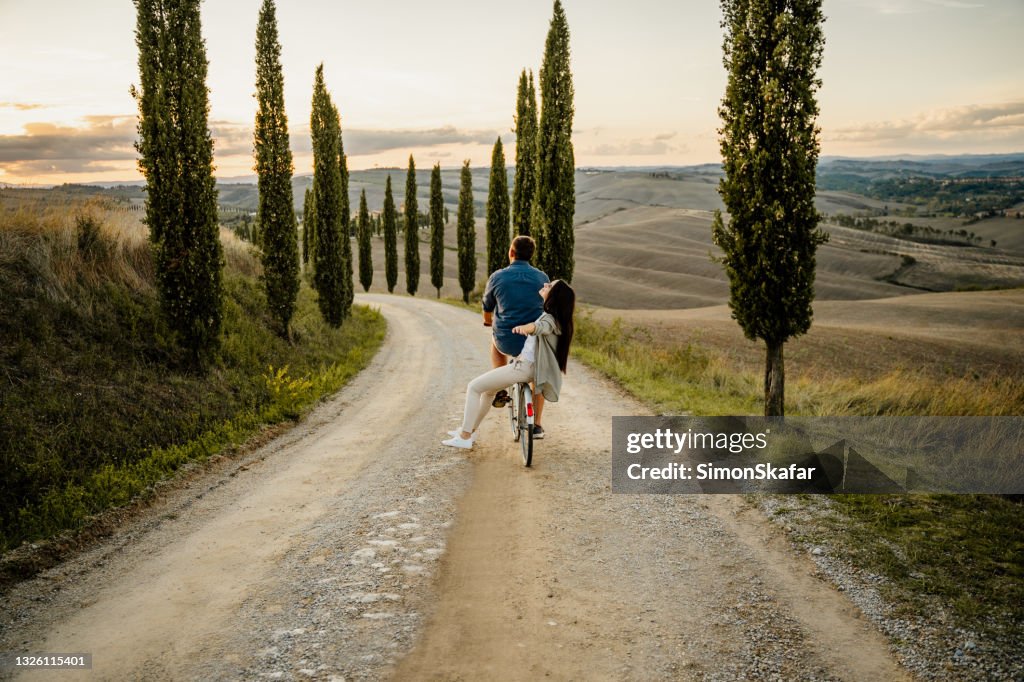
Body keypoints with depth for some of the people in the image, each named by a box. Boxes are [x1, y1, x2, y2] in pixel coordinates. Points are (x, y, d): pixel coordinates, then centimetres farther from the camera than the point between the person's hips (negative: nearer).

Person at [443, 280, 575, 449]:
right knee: (488, 389, 26)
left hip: (524, 366, -10)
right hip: (527, 364, 10)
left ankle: (464, 437, -1)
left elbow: (541, 326, -45)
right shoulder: (553, 315, 10)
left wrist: (525, 327, -64)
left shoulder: (549, 318, -19)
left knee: (474, 387, -4)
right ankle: (470, 430, 35)